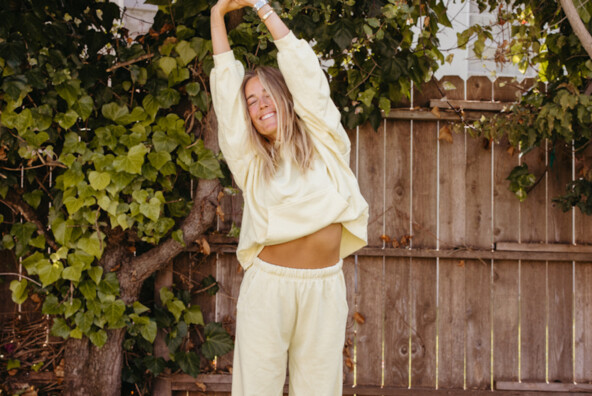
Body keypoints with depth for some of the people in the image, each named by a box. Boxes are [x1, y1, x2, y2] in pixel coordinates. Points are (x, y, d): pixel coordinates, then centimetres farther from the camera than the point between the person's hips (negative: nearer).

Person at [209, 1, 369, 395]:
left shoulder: (322, 141, 9)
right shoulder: (251, 160, 11)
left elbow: (301, 67, 7)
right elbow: (226, 85, 10)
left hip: (324, 287, 0)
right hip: (268, 284, 0)